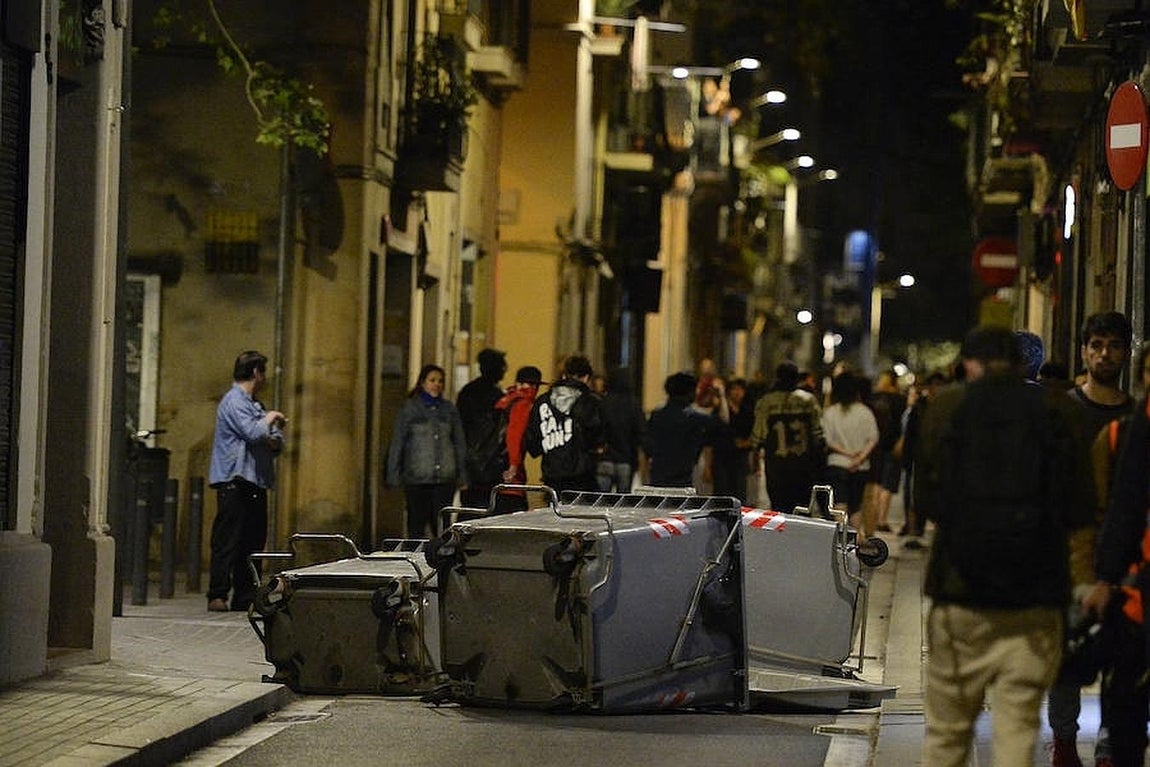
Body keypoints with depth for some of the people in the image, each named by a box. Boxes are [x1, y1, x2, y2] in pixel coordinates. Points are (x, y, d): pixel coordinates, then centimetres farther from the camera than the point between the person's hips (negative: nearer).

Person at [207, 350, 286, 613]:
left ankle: (247, 596, 11)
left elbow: (276, 443, 21)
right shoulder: (233, 402, -8)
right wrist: (270, 419, -3)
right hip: (234, 483, -9)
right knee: (227, 540, -9)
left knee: (253, 541, 8)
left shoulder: (255, 405, 22)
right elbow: (254, 433, -21)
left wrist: (275, 440, -2)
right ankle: (218, 595, -10)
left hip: (256, 484, 9)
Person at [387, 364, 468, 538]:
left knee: (441, 524, -2)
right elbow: (397, 443, 3)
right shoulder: (410, 408, 3)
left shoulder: (449, 409, 11)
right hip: (417, 477, -2)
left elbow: (459, 443, 15)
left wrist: (462, 475, 11)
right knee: (417, 524, -1)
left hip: (445, 478, 2)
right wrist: (394, 474, -2)